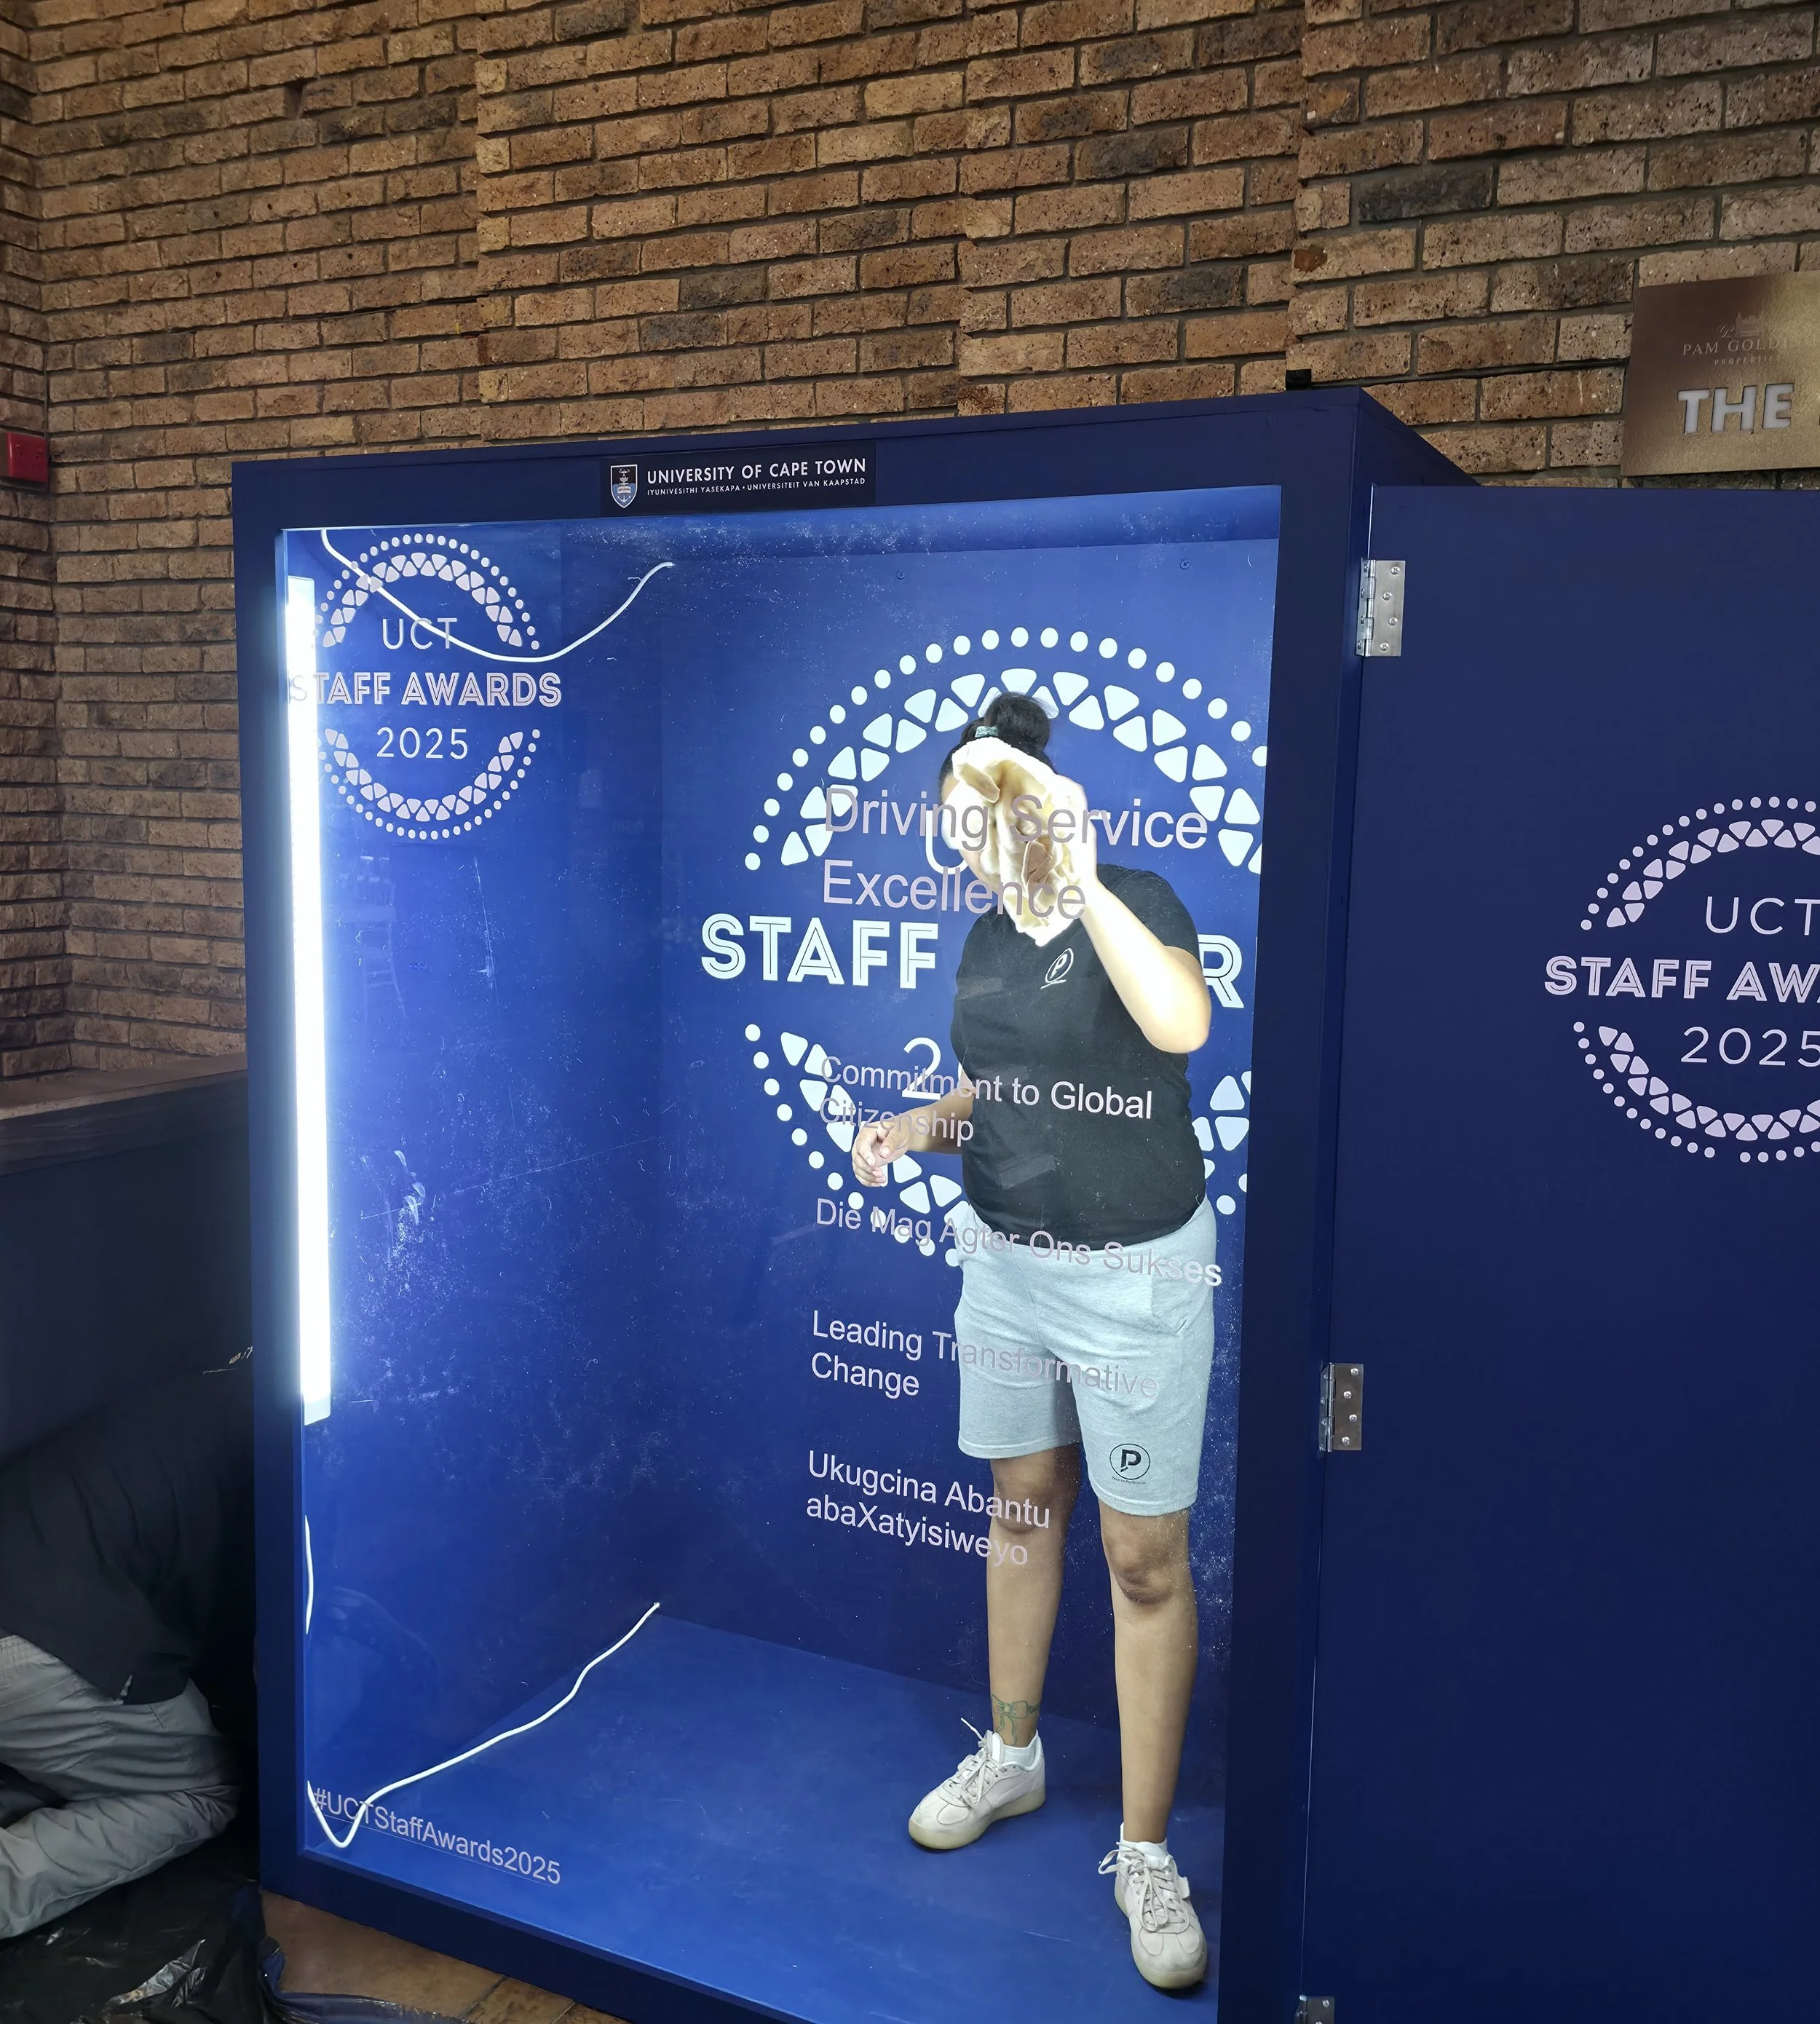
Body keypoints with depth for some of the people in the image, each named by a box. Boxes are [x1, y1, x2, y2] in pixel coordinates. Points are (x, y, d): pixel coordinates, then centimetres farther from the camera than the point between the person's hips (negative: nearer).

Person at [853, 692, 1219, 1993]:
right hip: (1005, 1257, 7)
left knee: (1147, 1557, 0)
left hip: (1134, 1274, -6)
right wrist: (919, 1124, -2)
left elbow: (1183, 1025, -36)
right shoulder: (989, 939, 7)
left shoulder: (1135, 904, -13)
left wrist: (1081, 880, -38)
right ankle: (1011, 1758, 38)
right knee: (1023, 1506, 19)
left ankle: (1146, 1853, 14)